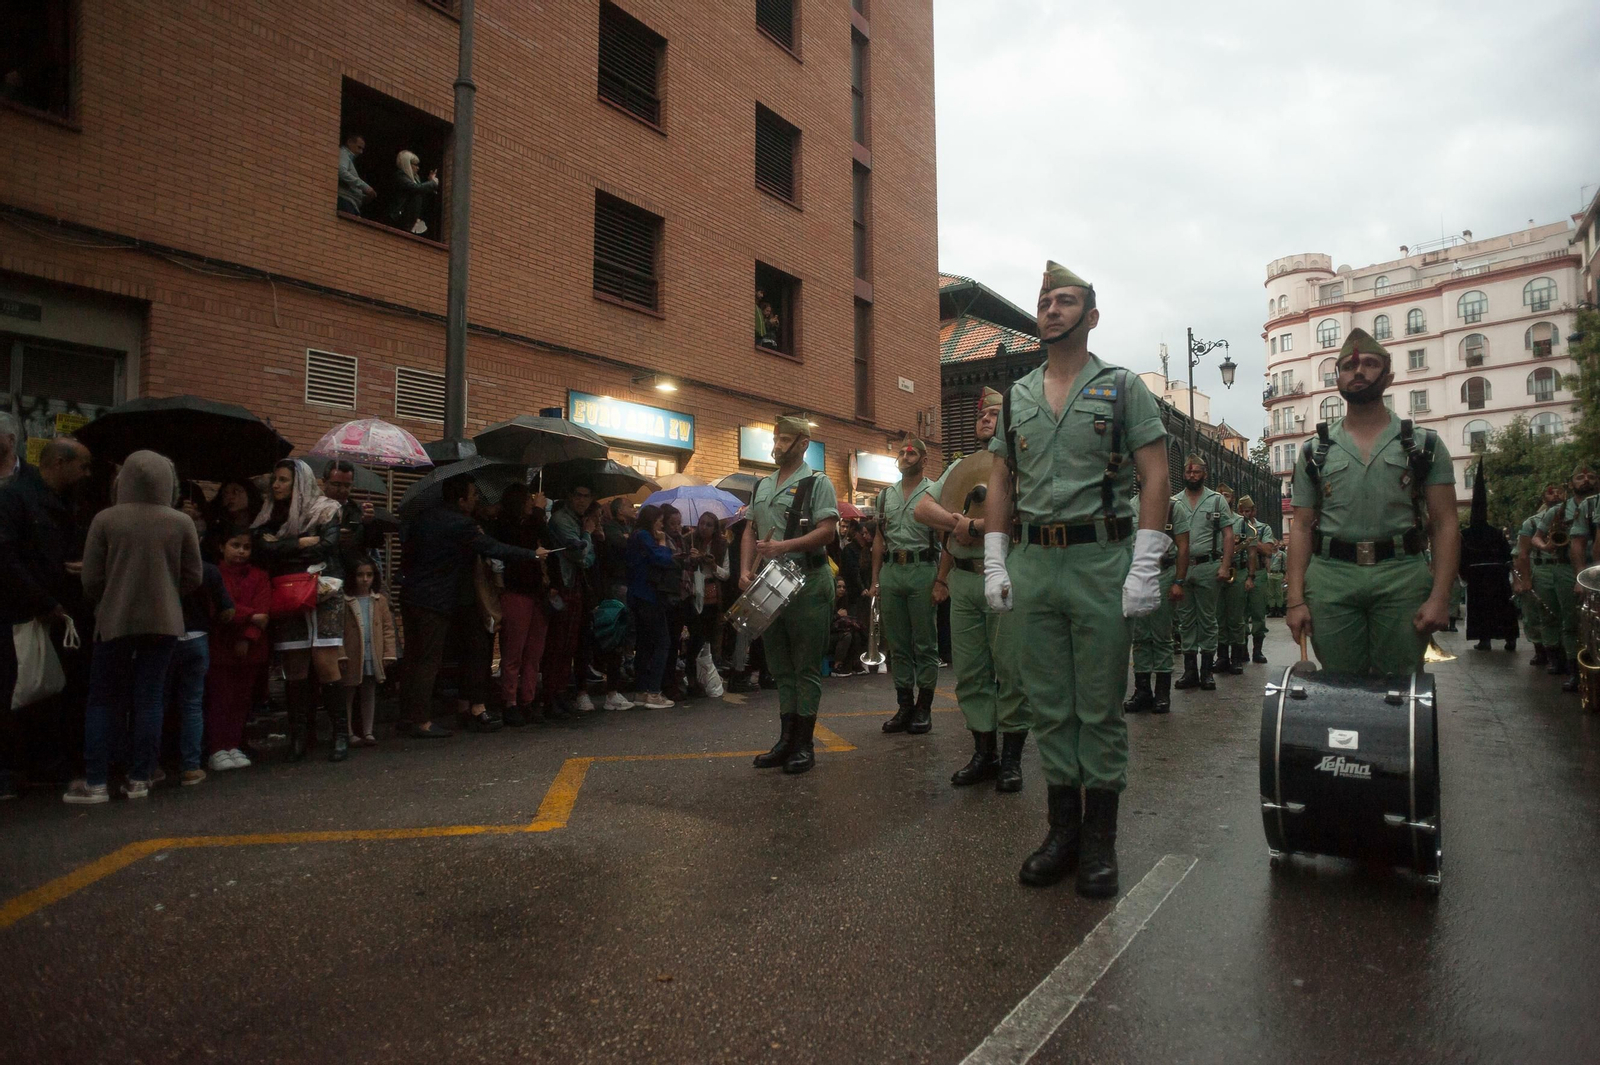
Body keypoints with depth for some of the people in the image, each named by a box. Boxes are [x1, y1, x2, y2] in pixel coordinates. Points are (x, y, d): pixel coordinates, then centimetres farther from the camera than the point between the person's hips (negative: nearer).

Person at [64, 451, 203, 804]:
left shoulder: (105, 520, -7)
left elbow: (91, 580, -3)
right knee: (150, 699, 7)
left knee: (103, 700, 9)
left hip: (115, 620, -1)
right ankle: (139, 779, 10)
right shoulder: (181, 523, -4)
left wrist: (107, 603, 17)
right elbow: (192, 578, 0)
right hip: (164, 621, 1)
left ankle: (95, 782, 10)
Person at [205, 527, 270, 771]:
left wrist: (247, 638, -13)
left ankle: (234, 746, 15)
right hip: (220, 646, -3)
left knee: (241, 698, 7)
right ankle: (217, 750, 4)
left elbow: (262, 609, -3)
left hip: (250, 648, 3)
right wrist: (251, 616, -15)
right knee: (219, 698, -2)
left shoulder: (259, 576, 7)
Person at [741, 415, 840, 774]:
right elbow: (750, 532, 17)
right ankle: (786, 739, 21)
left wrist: (784, 546, -23)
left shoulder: (817, 483, -3)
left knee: (806, 666, -1)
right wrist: (745, 571, 2)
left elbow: (828, 530, -13)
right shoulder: (762, 485, 17)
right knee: (779, 664, 12)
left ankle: (804, 744, 6)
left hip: (807, 582, -7)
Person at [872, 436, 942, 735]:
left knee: (925, 643, 1)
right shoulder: (886, 494, 16)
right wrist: (875, 579, 12)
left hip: (922, 569, -5)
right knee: (897, 643, 8)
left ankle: (924, 708, 9)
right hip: (891, 571, 5)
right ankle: (904, 706, 16)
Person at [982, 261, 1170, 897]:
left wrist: (1145, 569, -12)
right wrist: (995, 563, 6)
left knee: (1100, 706, 2)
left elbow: (1155, 478, -4)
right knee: (1048, 704, 9)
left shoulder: (1123, 387, 2)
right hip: (1032, 565, 4)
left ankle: (1100, 842, 15)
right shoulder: (1016, 396, 14)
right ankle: (1063, 829, 22)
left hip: (1100, 561, -4)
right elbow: (1000, 485, 14)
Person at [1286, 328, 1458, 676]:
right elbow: (1301, 529, 8)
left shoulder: (1424, 445, 9)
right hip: (1331, 581, 1)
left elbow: (1445, 525, 4)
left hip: (1402, 578, 0)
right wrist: (1296, 600, -1)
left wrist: (1440, 596, -7)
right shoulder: (1315, 451, 11)